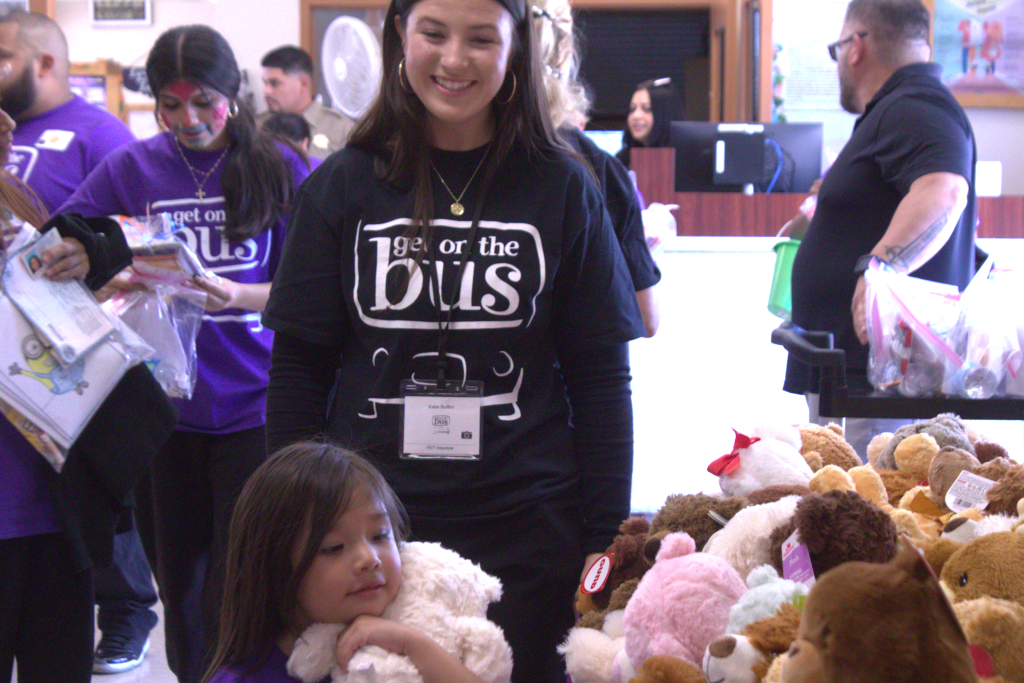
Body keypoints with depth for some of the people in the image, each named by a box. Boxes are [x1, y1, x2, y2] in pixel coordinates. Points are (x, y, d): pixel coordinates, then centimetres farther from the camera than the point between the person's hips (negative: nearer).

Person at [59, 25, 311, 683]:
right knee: (180, 580, 14)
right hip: (163, 404, 3)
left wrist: (237, 295, -22)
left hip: (252, 407, -3)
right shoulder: (131, 167, 5)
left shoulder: (280, 168, -1)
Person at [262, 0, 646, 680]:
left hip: (526, 526, 0)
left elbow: (601, 375, 3)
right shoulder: (342, 187, 3)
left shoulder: (562, 188, 1)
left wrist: (605, 537, -1)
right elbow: (299, 368, 5)